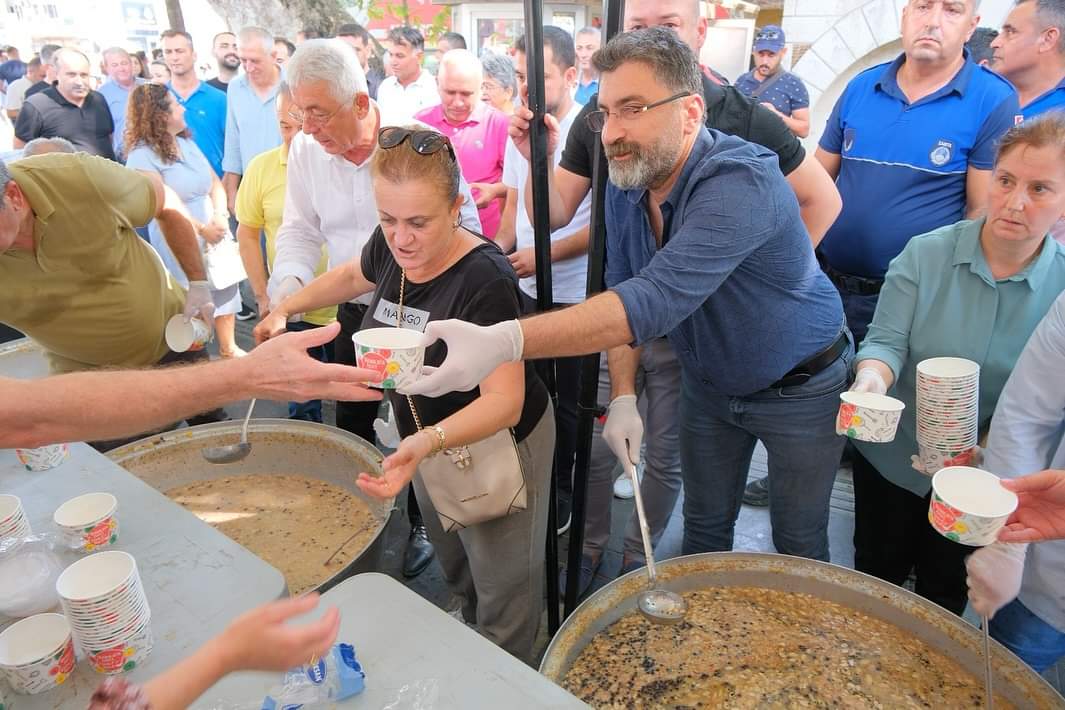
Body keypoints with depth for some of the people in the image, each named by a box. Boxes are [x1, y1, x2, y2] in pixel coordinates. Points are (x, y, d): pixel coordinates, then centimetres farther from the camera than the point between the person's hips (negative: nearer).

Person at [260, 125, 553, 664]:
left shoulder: (484, 280, -32)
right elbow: (353, 276, 15)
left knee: (502, 592, 10)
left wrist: (428, 440, -52)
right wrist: (286, 307, 12)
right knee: (455, 570, 27)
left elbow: (504, 400, -37)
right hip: (427, 442, 7)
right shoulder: (391, 248, -10)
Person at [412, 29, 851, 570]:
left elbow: (654, 300, -47)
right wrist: (623, 395, -15)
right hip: (709, 383, 6)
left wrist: (502, 342, -56)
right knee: (703, 529, 20)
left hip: (798, 389, -5)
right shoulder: (625, 183, -10)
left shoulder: (743, 181, -35)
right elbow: (624, 294, -3)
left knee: (798, 546, 13)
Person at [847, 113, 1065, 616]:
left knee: (945, 596, 23)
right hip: (892, 458, 0)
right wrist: (872, 377, -41)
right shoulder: (925, 254, -14)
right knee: (876, 577, 21)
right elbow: (886, 340, -19)